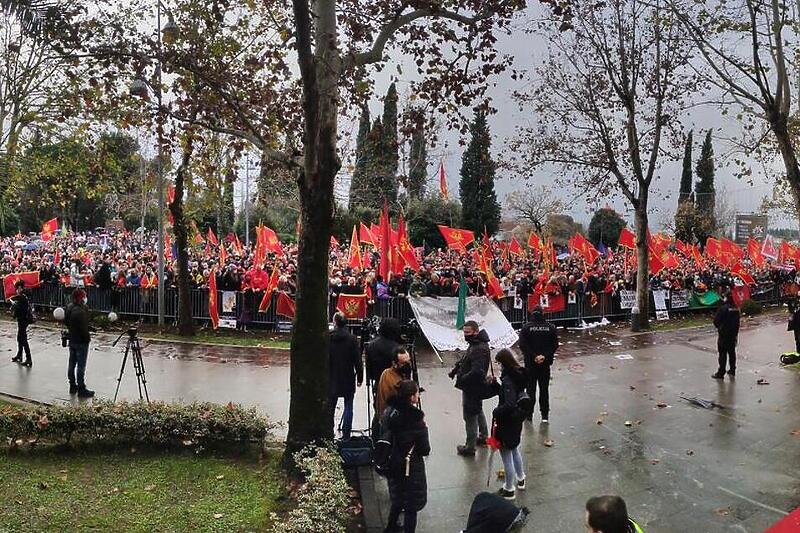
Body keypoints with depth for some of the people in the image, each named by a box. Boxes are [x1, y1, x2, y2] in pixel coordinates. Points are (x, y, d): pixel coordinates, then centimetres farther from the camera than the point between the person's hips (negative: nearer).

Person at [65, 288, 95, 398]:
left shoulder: (69, 308, 4)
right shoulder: (80, 311, -25)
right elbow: (83, 328, -25)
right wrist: (88, 337, -9)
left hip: (72, 340, 9)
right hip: (81, 341, -9)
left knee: (72, 364, 16)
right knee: (81, 366, -2)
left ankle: (73, 386, 28)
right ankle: (81, 389, 3)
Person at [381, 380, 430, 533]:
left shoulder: (389, 412, -10)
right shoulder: (416, 420, -27)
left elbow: (386, 435, 3)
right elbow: (425, 450, -18)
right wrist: (424, 428, -7)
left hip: (393, 464, 7)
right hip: (411, 467, -7)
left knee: (398, 497, 30)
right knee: (411, 504, 13)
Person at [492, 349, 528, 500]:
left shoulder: (508, 379, -28)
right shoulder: (518, 375, -1)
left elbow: (509, 404, -32)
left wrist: (496, 412, -18)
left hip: (507, 422, -9)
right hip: (517, 418, 10)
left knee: (506, 456, 7)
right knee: (514, 449, 29)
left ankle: (509, 490, 21)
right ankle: (521, 479, 45)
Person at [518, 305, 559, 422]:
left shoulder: (526, 327, -7)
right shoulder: (550, 327, -2)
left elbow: (522, 345, -13)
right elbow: (555, 345, -6)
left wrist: (533, 356, -12)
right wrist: (545, 356, -8)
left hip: (530, 364, -1)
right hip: (545, 364, 1)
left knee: (530, 388, 8)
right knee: (544, 389, 9)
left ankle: (529, 414, 12)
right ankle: (545, 415, 11)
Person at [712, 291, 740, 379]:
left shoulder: (723, 308, -18)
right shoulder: (736, 309, 3)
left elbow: (716, 321, -14)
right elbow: (737, 323, 10)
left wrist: (719, 327, 8)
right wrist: (736, 334, 18)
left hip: (723, 334, -6)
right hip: (733, 334, 6)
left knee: (723, 353, -2)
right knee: (732, 352, 15)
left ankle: (721, 373, 1)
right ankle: (732, 371, 24)